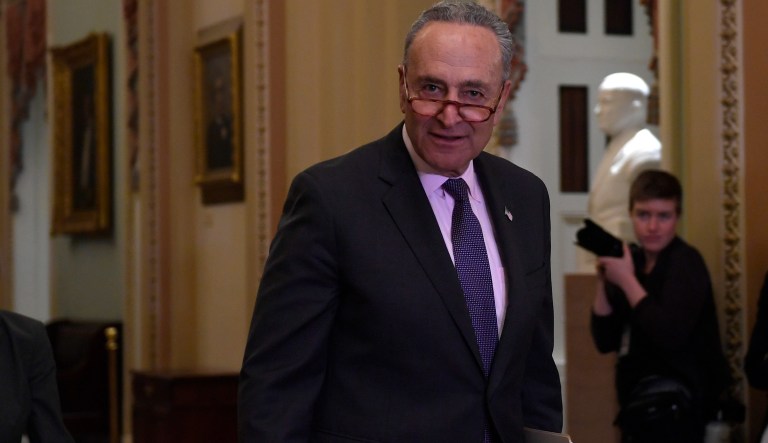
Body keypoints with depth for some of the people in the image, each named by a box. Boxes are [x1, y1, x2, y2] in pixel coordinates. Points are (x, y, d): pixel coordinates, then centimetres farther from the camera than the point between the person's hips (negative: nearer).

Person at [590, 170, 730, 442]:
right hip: (640, 405, 7)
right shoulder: (633, 261, 4)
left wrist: (626, 280, -20)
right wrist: (603, 282, -9)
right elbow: (605, 342, 3)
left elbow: (670, 336, -27)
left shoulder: (686, 262, -13)